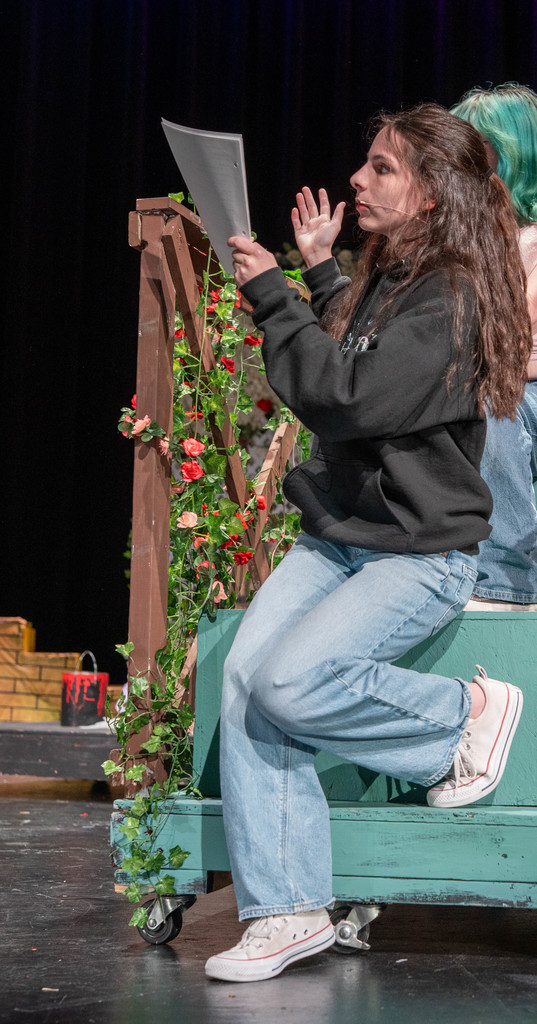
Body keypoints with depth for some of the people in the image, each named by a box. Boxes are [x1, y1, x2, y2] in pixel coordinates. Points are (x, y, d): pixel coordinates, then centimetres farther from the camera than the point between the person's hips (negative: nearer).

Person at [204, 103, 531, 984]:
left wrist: (272, 295, -15)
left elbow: (346, 394, -24)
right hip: (334, 538, 8)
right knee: (244, 676, -14)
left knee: (294, 681, -27)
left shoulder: (453, 298, -14)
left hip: (420, 554, -8)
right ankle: (288, 911, -10)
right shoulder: (385, 278, 14)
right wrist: (320, 271, 25)